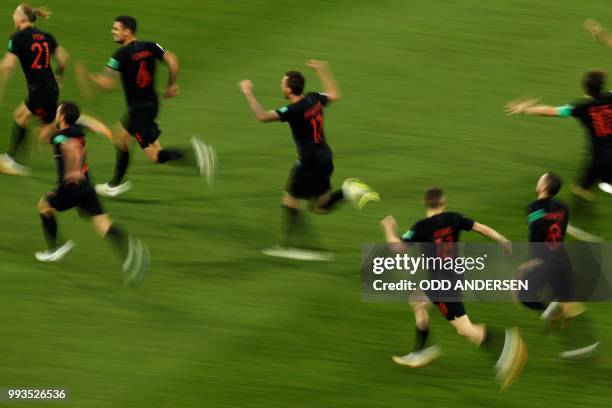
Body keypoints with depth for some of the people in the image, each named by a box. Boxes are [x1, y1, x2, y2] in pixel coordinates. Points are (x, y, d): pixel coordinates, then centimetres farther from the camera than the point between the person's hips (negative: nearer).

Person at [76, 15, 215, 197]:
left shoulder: (121, 55, -17)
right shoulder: (150, 47, 2)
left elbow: (107, 83, -19)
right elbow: (172, 61, -4)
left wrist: (86, 76, -3)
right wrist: (171, 85, 10)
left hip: (139, 110, -9)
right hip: (151, 104, 9)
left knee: (155, 156, -8)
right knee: (121, 139, 26)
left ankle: (193, 153, -26)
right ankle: (115, 185, 36)